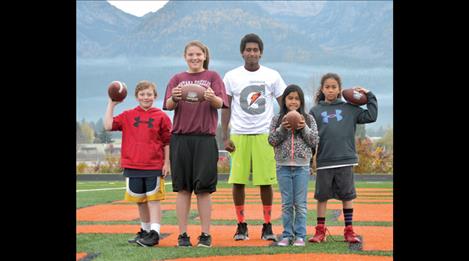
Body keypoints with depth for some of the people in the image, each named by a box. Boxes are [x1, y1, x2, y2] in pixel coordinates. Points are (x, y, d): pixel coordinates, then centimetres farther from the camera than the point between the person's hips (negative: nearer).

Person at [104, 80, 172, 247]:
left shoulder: (161, 117, 0)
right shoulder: (128, 116, 8)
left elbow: (167, 142, 2)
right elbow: (108, 125, -2)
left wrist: (167, 163, -2)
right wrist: (111, 104, -3)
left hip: (154, 167, -4)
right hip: (132, 166, 4)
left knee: (153, 199, -5)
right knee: (140, 201, 13)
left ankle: (154, 232, -7)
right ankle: (145, 231, 25)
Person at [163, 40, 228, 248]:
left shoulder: (212, 77, 9)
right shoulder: (177, 79, 13)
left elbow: (220, 104, -4)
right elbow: (168, 105, 2)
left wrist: (212, 97, -27)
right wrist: (174, 98, -22)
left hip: (205, 138, -1)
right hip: (180, 137, 2)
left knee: (204, 188, -2)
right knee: (183, 187, 2)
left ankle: (206, 234, 4)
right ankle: (183, 234, 7)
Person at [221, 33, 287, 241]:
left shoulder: (272, 76, 5)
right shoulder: (231, 76, 5)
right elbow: (226, 108, 7)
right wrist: (225, 137, 0)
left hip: (265, 135, 0)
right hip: (239, 135, 0)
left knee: (266, 181, 0)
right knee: (237, 181, -1)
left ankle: (267, 226, 11)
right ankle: (241, 226, 10)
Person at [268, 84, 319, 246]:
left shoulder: (308, 119, 4)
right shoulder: (277, 119, 6)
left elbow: (314, 141, 1)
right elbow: (272, 140, 0)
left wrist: (305, 129, -12)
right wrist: (282, 129, -14)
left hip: (302, 166, -1)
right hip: (283, 166, 1)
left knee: (300, 204, 2)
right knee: (286, 203, 7)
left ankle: (300, 235, 9)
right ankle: (287, 235, 13)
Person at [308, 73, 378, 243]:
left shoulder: (349, 109, 8)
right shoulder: (315, 111, 6)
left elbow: (371, 116, 6)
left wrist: (369, 96, 5)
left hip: (345, 159, 0)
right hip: (324, 161, 0)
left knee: (347, 195, 5)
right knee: (322, 196, 5)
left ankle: (349, 230, 15)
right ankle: (320, 230, 14)